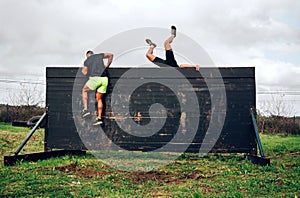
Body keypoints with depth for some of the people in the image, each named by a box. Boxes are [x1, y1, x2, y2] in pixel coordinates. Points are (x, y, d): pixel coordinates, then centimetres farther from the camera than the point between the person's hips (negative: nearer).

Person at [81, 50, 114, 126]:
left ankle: (85, 109, 6)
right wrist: (107, 65, 36)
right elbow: (111, 55, 29)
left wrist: (83, 70, 28)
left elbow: (85, 73, 4)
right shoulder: (99, 55, 22)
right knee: (99, 99, 14)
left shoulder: (86, 61, 14)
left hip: (95, 78, -4)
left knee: (84, 90, 22)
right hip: (104, 79, 4)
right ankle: (99, 118, 7)